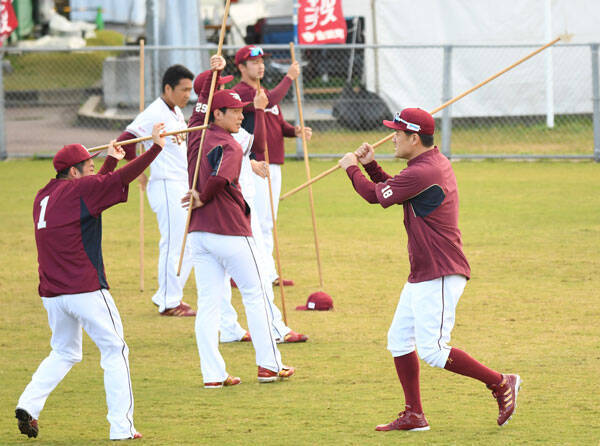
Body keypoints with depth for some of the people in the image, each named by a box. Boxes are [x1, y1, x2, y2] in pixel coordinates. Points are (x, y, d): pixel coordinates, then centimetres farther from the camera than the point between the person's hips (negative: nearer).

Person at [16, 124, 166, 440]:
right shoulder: (78, 189, -7)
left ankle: (28, 404, 4)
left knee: (64, 353, 23)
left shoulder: (43, 197, 15)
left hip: (51, 293, 7)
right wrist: (155, 148, -10)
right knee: (114, 351, 2)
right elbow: (122, 179, -13)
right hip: (86, 290, -7)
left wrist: (111, 161, 35)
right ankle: (121, 427, -3)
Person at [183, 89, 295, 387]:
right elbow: (220, 178, -31)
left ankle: (212, 374, 0)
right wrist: (203, 199, -15)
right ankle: (268, 365, 13)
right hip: (231, 233, -7)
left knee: (207, 303, 5)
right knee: (254, 295, 8)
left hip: (198, 233, 7)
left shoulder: (199, 138, 9)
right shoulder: (229, 146, -15)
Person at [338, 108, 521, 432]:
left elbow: (375, 195, -12)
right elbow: (392, 191, 26)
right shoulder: (436, 163, 13)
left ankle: (501, 383, -1)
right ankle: (413, 416, 16)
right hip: (421, 275, 11)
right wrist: (370, 165, 15)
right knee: (399, 340, 12)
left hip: (440, 275, -11)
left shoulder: (422, 173, -21)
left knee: (432, 351, -13)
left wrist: (351, 168, 5)